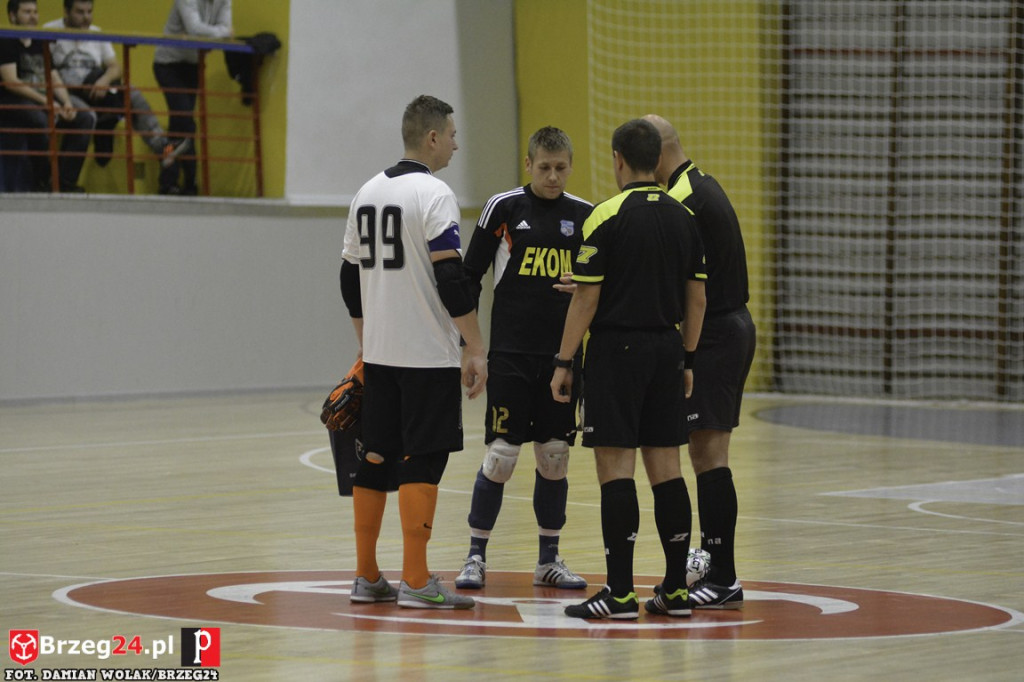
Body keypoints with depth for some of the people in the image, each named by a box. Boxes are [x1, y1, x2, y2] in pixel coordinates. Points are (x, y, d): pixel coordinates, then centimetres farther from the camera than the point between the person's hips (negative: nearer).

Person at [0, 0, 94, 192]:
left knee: (86, 118, -11)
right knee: (39, 120, -38)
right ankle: (41, 182, -22)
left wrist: (67, 103, -5)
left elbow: (54, 79, 15)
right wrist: (45, 101, -21)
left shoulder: (40, 45, 20)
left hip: (43, 101, 8)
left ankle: (66, 181, -14)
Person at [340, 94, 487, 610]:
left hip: (379, 354, 8)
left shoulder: (367, 193, 12)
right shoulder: (433, 194, -12)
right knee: (423, 461, -5)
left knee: (375, 458, 10)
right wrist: (475, 349, -14)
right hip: (428, 355, -8)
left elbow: (351, 278, 16)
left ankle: (367, 577, 14)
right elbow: (451, 278, -18)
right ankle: (415, 581, -6)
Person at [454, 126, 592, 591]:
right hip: (511, 355, -3)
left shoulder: (586, 216, 6)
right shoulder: (503, 208, -2)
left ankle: (548, 560, 16)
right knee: (501, 455, -5)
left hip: (563, 356, 3)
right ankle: (476, 556, 6)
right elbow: (469, 277, 2)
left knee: (555, 457, 6)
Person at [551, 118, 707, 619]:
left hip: (616, 349, -6)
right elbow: (697, 297, 10)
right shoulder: (683, 217, 8)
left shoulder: (607, 216, -10)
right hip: (666, 351, 6)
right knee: (665, 466, 9)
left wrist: (564, 362, -5)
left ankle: (620, 592, -8)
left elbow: (587, 298, -11)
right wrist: (687, 360, 18)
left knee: (615, 465, -5)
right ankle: (676, 590, 10)